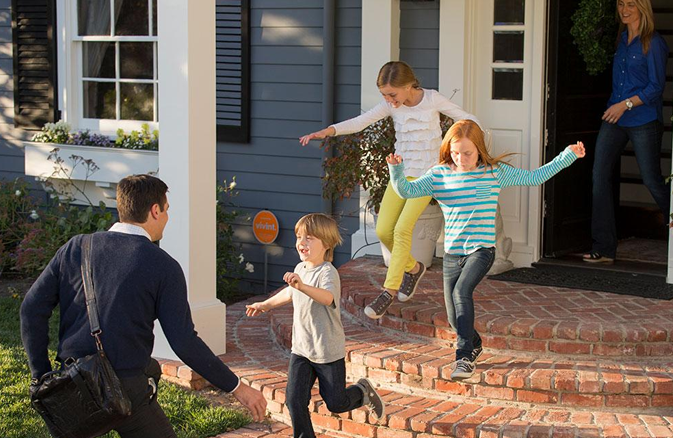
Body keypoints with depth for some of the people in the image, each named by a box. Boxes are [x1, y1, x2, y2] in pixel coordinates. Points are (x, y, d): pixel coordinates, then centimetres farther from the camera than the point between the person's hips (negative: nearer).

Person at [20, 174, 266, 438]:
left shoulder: (75, 248, 4)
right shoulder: (163, 266, -7)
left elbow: (33, 309, 1)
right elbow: (184, 342, -12)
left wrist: (41, 375, 9)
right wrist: (236, 387, -4)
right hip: (125, 390, -4)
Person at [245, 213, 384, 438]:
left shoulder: (328, 272, -20)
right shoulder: (300, 269, 4)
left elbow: (327, 297, -43)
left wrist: (302, 286, -60)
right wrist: (266, 304, 38)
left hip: (328, 352, -6)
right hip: (301, 350, 6)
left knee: (336, 403, 7)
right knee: (294, 400, -5)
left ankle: (363, 392, 37)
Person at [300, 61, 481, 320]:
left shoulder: (432, 99, -9)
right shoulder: (391, 106, -3)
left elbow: (469, 121, 0)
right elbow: (360, 122, -16)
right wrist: (328, 131, -32)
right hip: (400, 173, 4)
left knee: (402, 230, -17)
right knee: (383, 231, -2)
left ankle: (389, 292, -13)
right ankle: (412, 268, 26)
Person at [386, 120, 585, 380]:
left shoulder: (495, 172, -1)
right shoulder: (439, 175, 1)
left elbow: (534, 177, 5)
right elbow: (407, 190, -7)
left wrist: (568, 155, 1)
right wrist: (396, 170, -27)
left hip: (481, 249, -3)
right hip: (452, 252, 3)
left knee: (462, 291, -30)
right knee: (454, 318, 6)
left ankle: (465, 357, -27)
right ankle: (474, 344, 40)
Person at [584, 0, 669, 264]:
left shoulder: (653, 43, -9)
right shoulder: (622, 39, 12)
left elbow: (656, 87, -11)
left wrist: (626, 104, -18)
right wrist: (614, 107, 14)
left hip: (644, 121, -7)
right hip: (614, 119, 7)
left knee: (652, 180, -1)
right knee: (600, 177, -2)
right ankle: (604, 249, 2)